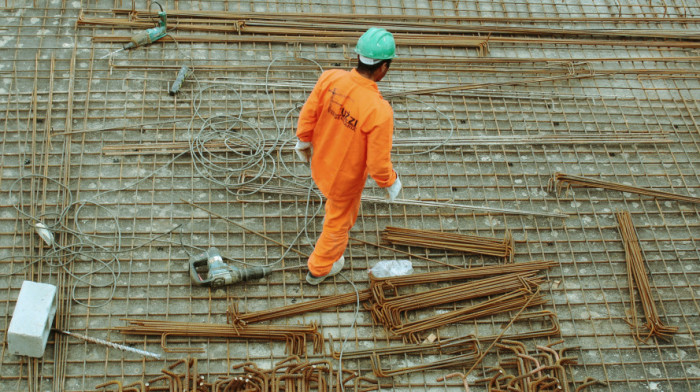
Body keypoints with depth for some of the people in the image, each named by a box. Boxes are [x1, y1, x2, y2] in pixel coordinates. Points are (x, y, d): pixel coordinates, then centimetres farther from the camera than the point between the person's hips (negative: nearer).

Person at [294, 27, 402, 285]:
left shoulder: (330, 78, -24)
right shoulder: (379, 111, -38)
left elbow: (308, 115, -9)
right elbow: (378, 162, -28)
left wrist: (303, 142, 12)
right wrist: (391, 183, -6)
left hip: (320, 164, 4)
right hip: (346, 179, -4)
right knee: (338, 222, 26)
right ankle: (319, 268, 52)